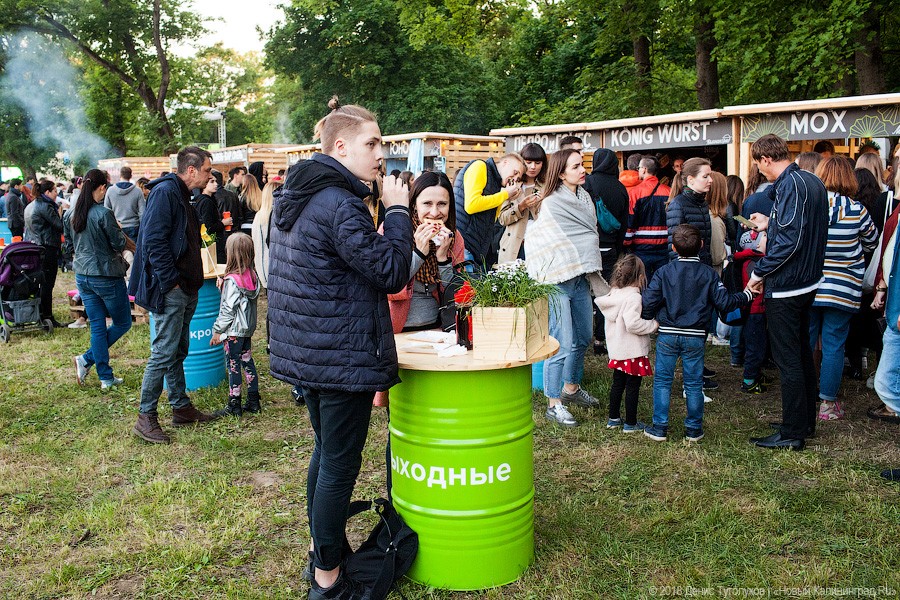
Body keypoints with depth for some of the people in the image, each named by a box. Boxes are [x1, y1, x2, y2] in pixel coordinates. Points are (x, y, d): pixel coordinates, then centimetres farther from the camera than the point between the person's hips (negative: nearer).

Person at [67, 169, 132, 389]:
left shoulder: (71, 215, 5)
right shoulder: (104, 213, -18)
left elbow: (70, 245, 15)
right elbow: (120, 244, -13)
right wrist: (119, 230, 4)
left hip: (82, 276, 7)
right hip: (106, 276, -7)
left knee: (97, 326, 11)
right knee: (123, 323, 10)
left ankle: (106, 378, 11)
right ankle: (86, 360, 2)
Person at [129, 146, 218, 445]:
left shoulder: (181, 195, 16)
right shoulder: (165, 191, -15)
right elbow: (153, 241, -21)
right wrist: (171, 281, -20)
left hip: (185, 289, 10)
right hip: (170, 289, -10)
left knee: (178, 350, 17)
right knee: (164, 353, -5)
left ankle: (181, 407, 27)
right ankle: (145, 418, 5)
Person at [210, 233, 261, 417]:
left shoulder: (232, 280, -20)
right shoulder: (252, 276, 1)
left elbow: (228, 309, -19)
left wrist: (218, 331, -10)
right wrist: (224, 288, 5)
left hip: (234, 331, -8)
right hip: (248, 328, 8)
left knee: (233, 366, 1)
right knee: (247, 361, 15)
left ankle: (234, 405, 10)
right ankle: (253, 401, 21)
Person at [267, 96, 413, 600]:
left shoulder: (296, 196, 11)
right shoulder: (340, 204, -20)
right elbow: (391, 273, -19)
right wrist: (397, 210, -12)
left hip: (306, 349, 10)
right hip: (342, 355, -10)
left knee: (327, 449, 22)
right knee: (340, 462, 2)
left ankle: (322, 546, 38)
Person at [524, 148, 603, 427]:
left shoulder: (585, 197, 10)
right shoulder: (552, 204, -13)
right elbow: (535, 238, -12)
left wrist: (591, 273, 12)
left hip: (581, 277, 8)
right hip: (559, 280, -8)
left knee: (583, 337, 18)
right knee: (563, 343, -6)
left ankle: (571, 388, 36)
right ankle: (554, 404, 5)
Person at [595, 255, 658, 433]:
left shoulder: (614, 293, 4)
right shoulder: (633, 297, -22)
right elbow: (633, 324, -29)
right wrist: (654, 325, -16)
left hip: (617, 350, 8)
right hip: (633, 351, -8)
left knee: (617, 383, 18)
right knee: (633, 387, 4)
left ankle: (613, 418, 28)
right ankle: (630, 423, 13)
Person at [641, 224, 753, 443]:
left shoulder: (664, 271, -4)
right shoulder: (709, 273, -2)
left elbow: (649, 302, -8)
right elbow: (724, 302, -1)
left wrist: (645, 322, 10)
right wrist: (747, 295, 16)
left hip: (667, 335, -1)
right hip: (696, 337, 1)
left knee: (662, 381, 8)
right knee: (694, 383, 10)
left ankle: (659, 428, 10)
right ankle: (694, 430, 18)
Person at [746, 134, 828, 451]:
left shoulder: (789, 184, -19)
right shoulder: (812, 181, 10)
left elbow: (789, 240, -25)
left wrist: (758, 274, -16)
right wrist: (770, 223, 21)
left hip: (785, 286, -10)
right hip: (808, 282, 10)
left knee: (788, 360, -2)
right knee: (802, 353, 18)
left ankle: (792, 432, 6)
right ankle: (806, 421, 30)